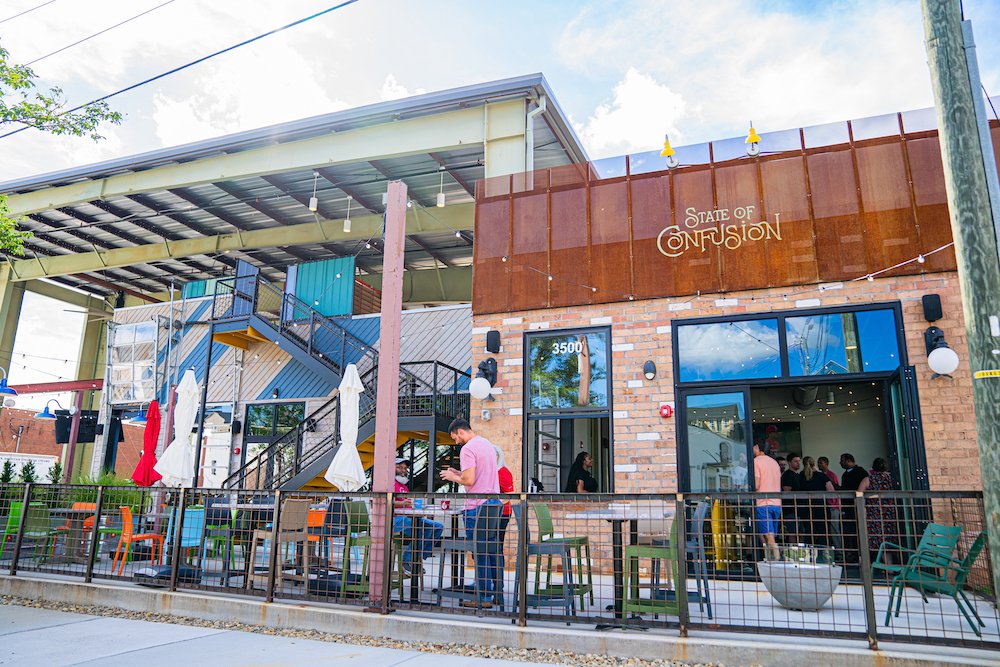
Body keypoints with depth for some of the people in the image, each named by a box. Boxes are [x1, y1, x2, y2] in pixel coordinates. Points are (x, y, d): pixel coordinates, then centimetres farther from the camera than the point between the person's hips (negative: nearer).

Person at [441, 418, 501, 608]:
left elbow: (469, 480, -20)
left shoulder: (467, 449, -13)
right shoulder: (488, 444, 15)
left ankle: (484, 597, 4)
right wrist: (459, 473, 19)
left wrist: (453, 477, -3)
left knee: (479, 552, -2)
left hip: (477, 507, -9)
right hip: (494, 502, 9)